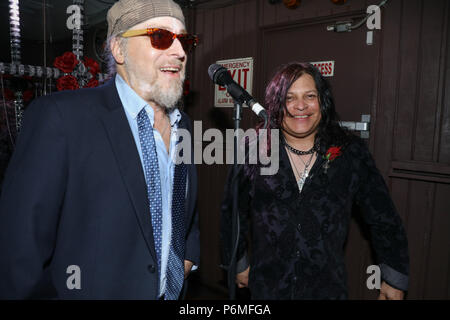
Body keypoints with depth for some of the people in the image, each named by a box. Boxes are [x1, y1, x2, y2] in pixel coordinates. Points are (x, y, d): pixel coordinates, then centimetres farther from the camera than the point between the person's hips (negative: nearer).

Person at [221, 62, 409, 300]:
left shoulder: (350, 154, -7)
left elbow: (383, 220, 1)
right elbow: (232, 214, 3)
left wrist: (395, 280, 4)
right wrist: (239, 263, 8)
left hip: (328, 288, 1)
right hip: (266, 288, 0)